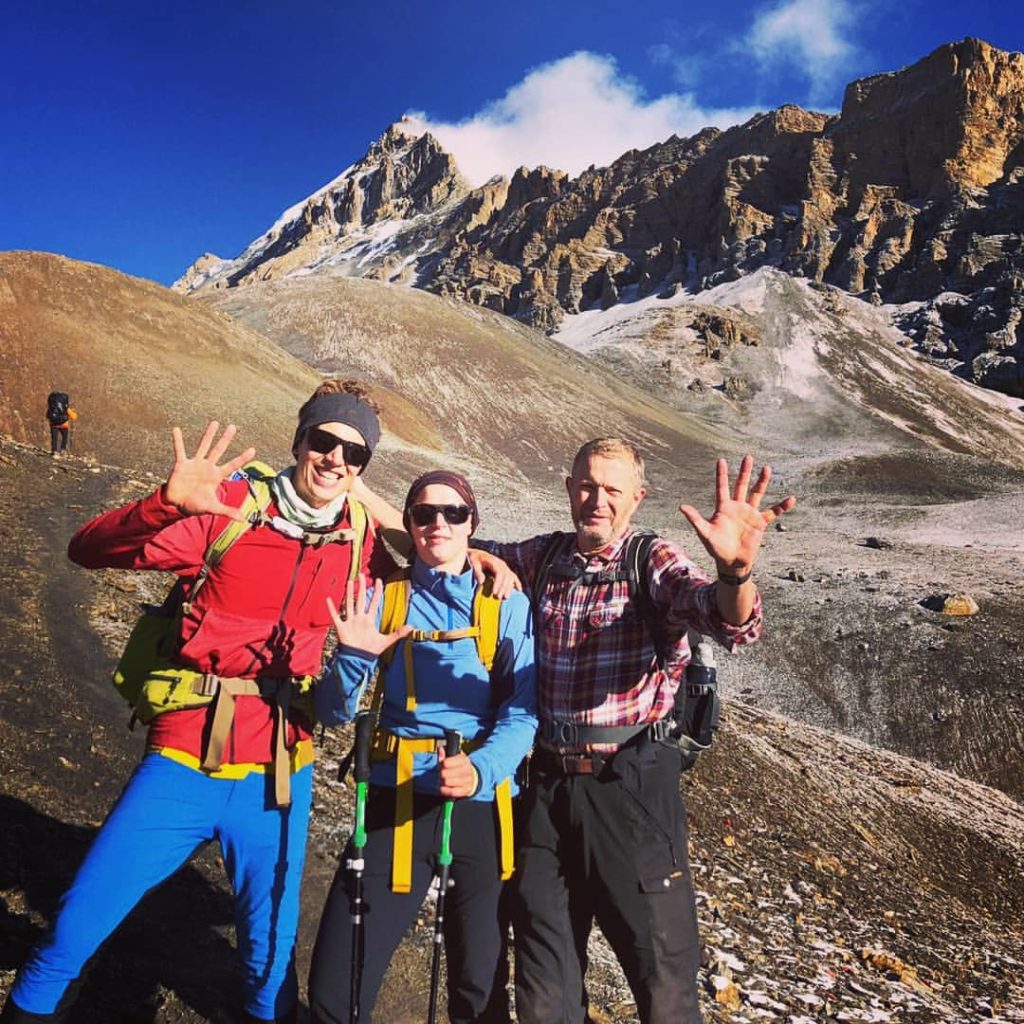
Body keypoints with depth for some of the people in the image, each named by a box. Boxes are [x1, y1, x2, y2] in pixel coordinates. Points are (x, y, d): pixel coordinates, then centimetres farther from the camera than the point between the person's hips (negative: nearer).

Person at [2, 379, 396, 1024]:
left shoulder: (362, 539, 1)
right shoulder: (231, 508, -8)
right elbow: (89, 550, -14)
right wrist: (170, 502, -32)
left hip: (277, 772, 2)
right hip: (184, 759, -1)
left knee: (270, 951, 12)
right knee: (75, 929, 4)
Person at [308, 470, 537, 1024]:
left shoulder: (507, 604, 1)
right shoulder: (381, 599, 3)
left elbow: (523, 709, -7)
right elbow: (333, 712, 1)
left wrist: (482, 769, -25)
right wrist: (354, 657, -19)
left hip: (483, 802, 0)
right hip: (397, 799, 1)